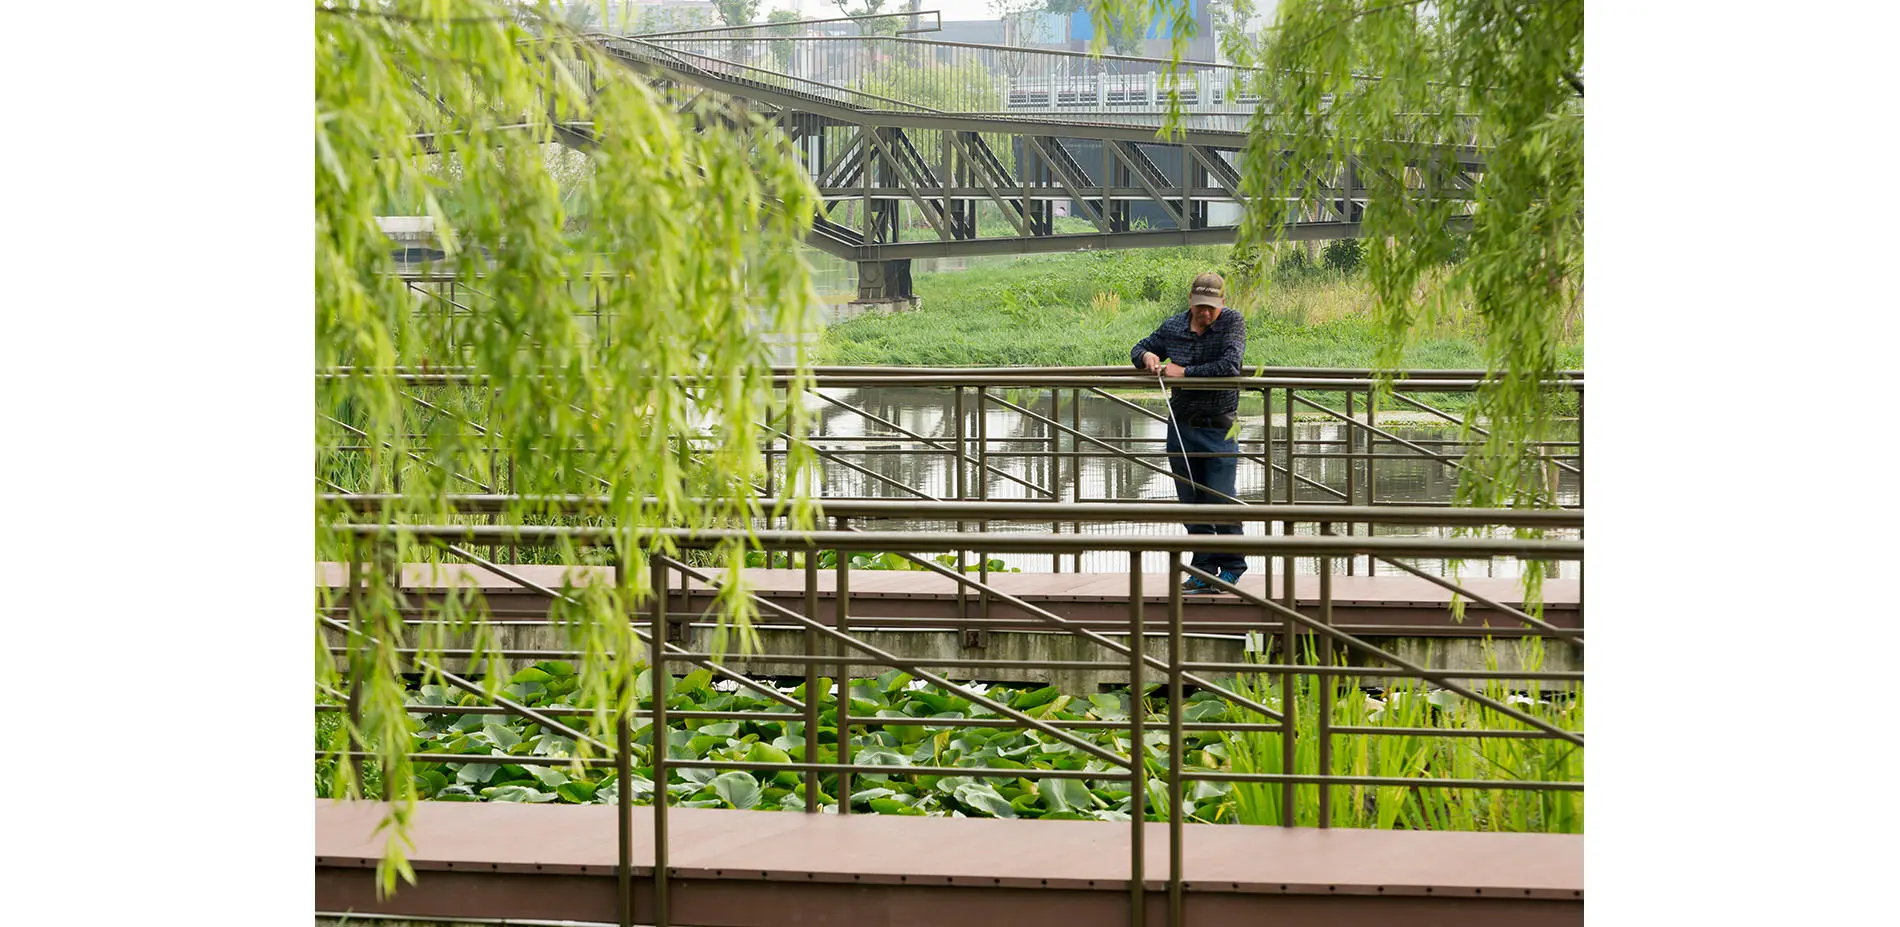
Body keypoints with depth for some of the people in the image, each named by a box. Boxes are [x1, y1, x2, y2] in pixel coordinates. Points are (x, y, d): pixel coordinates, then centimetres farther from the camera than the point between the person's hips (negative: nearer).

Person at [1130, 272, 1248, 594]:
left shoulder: (1233, 323, -5)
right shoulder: (1172, 327, 7)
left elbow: (1229, 365, -19)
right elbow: (1139, 349, 22)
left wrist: (1184, 372, -15)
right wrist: (1147, 356, -3)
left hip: (1219, 428, -4)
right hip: (1181, 428, 4)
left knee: (1221, 501, -5)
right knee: (1191, 502, 7)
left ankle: (1231, 569, 9)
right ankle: (1204, 570, 15)